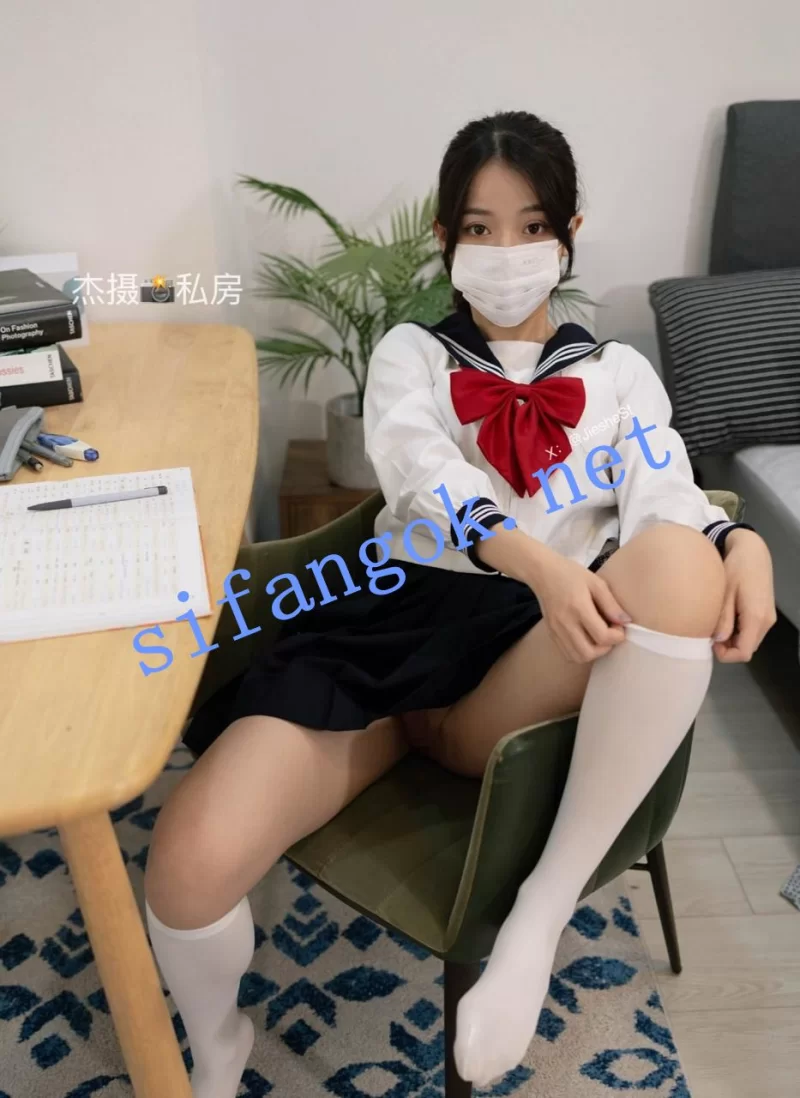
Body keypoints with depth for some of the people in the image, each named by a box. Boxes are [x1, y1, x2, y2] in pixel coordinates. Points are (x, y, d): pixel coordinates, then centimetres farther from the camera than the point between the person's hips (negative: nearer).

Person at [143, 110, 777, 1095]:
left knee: (680, 565, -34)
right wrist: (535, 559, -27)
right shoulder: (411, 353, 17)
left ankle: (542, 913, -21)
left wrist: (737, 541, -23)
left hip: (541, 664, 1)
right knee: (192, 860, -24)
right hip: (393, 616, 0)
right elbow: (427, 477, -6)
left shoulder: (619, 373, 21)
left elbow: (664, 494, 2)